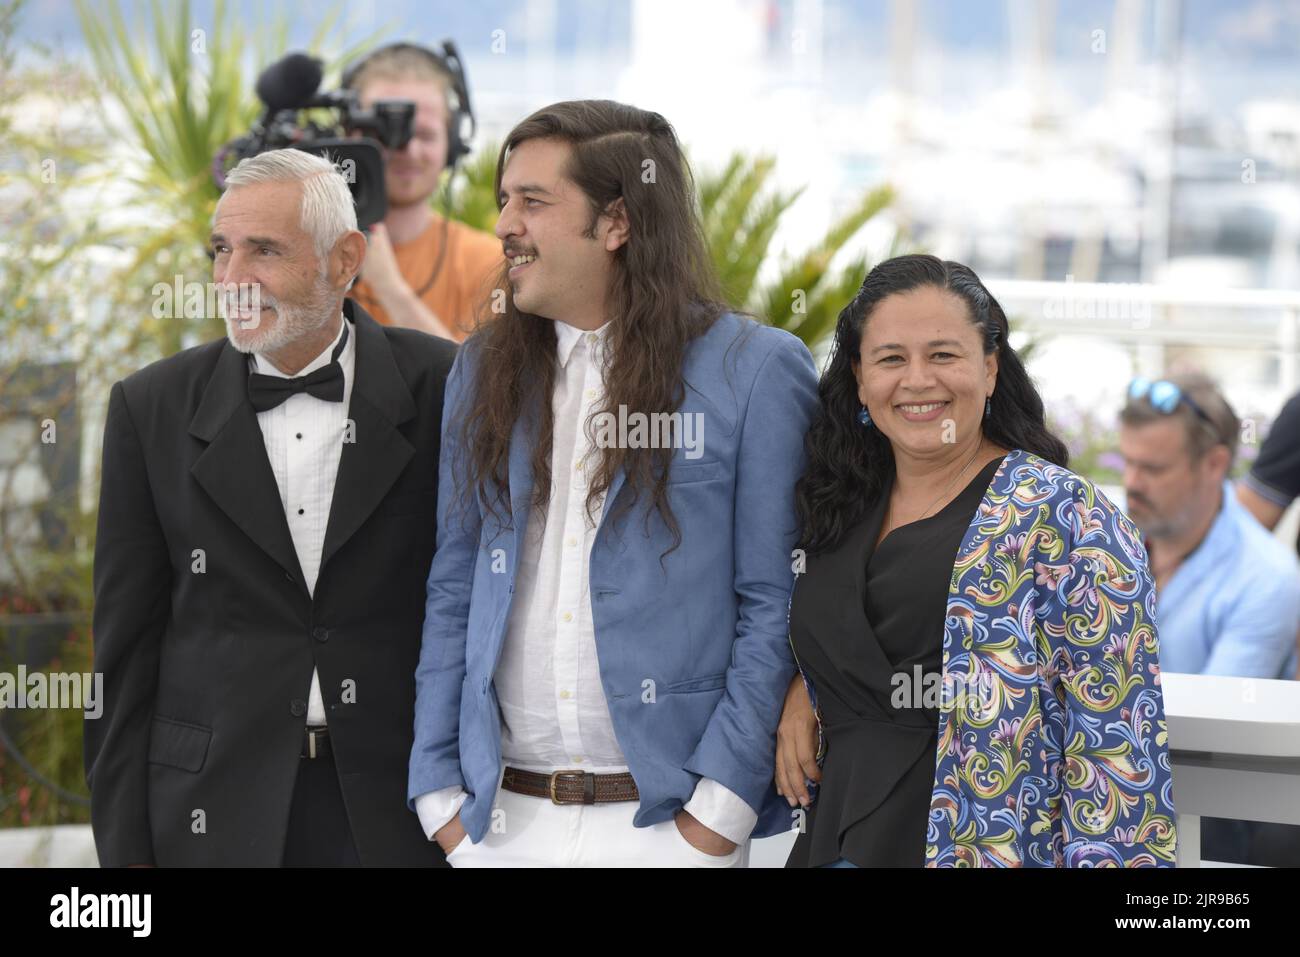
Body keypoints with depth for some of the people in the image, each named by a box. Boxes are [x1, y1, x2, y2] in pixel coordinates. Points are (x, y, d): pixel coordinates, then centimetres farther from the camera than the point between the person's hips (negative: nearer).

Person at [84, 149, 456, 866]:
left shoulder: (442, 390, -2)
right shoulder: (152, 409, 2)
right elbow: (126, 651, 3)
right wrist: (125, 848, -1)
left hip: (402, 804, -1)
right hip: (218, 818, 1)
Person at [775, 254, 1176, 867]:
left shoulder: (1062, 516, -11)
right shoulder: (841, 506, 8)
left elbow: (1117, 740, -15)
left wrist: (1112, 858, -23)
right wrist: (802, 690, 7)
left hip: (1004, 845, -6)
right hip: (839, 839, 6)